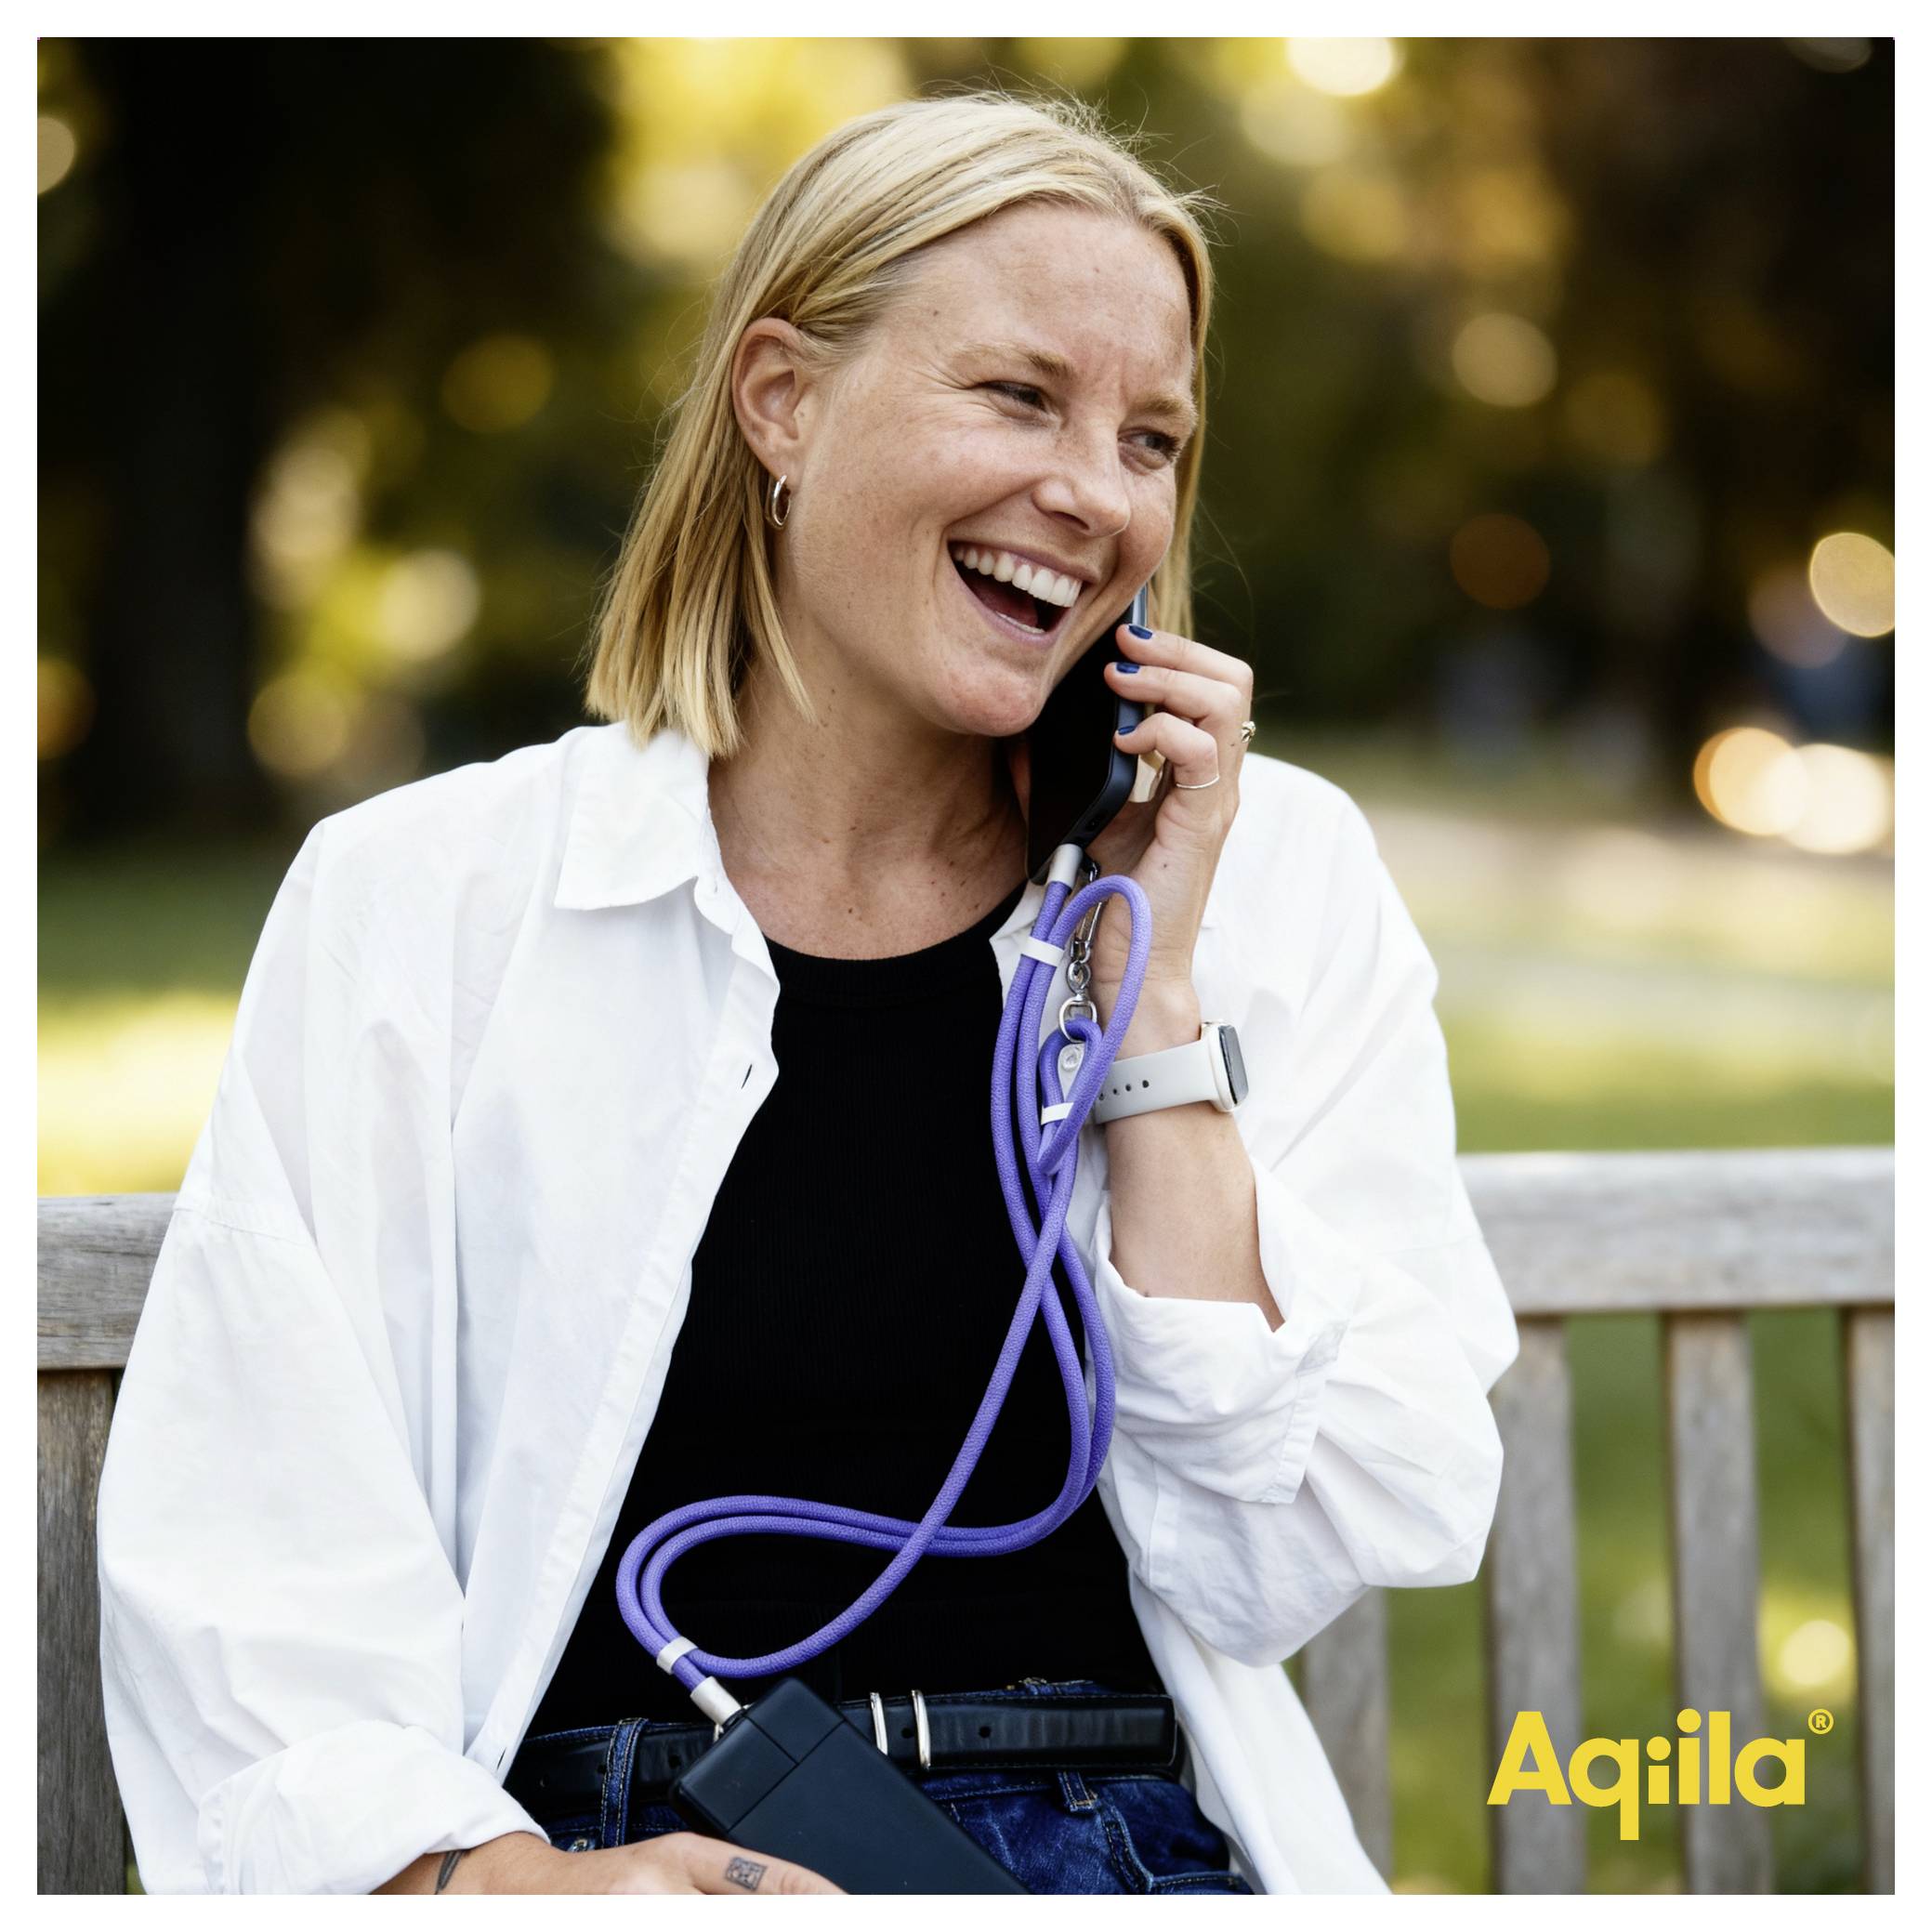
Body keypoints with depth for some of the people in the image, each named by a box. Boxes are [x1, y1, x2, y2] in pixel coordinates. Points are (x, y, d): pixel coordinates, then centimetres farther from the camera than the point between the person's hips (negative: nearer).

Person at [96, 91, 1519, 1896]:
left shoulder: (1276, 880, 10)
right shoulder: (415, 902, 4)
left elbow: (1285, 1566, 3)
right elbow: (242, 1576, -1)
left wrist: (1147, 1000, -2)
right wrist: (472, 1871, -19)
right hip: (606, 1850, -1)